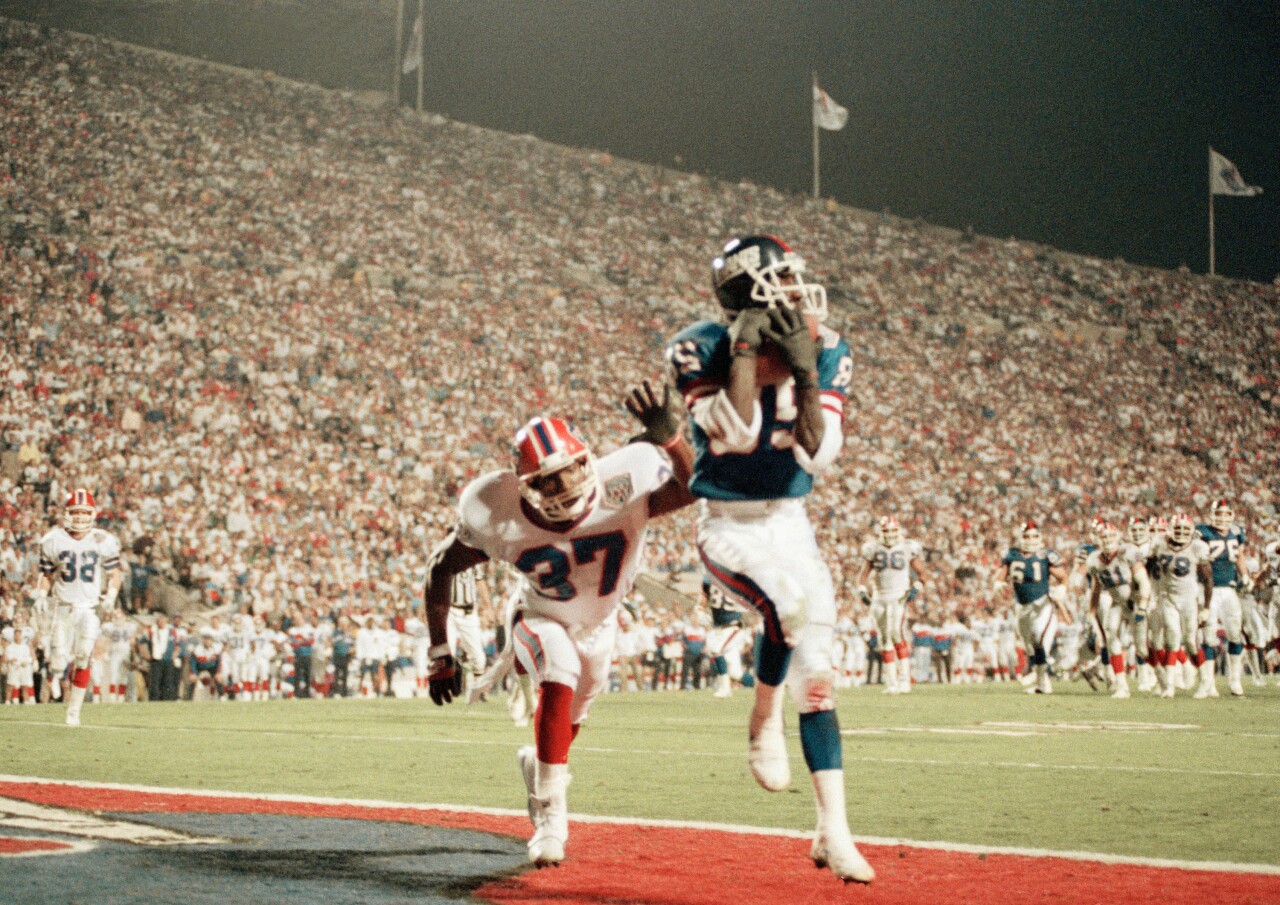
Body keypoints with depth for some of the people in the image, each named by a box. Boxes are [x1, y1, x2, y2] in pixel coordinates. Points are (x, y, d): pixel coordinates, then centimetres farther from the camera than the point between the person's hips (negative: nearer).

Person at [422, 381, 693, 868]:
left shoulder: (621, 489, -35)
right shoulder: (497, 517, -31)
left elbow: (690, 487, -49)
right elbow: (441, 567, -15)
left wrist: (669, 437, -69)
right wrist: (440, 653, -12)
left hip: (599, 629, 2)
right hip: (542, 622, -2)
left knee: (568, 725, 19)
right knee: (560, 673, -34)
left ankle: (537, 763, 58)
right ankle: (550, 817, -26)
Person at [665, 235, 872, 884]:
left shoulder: (823, 354, -5)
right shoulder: (703, 349, -16)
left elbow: (819, 455, -13)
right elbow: (737, 433, -27)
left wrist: (804, 371, -23)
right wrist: (746, 349, -29)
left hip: (789, 521, 5)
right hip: (727, 527, -4)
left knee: (815, 668, -2)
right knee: (797, 603, -33)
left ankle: (833, 827, 0)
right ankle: (763, 724, -4)